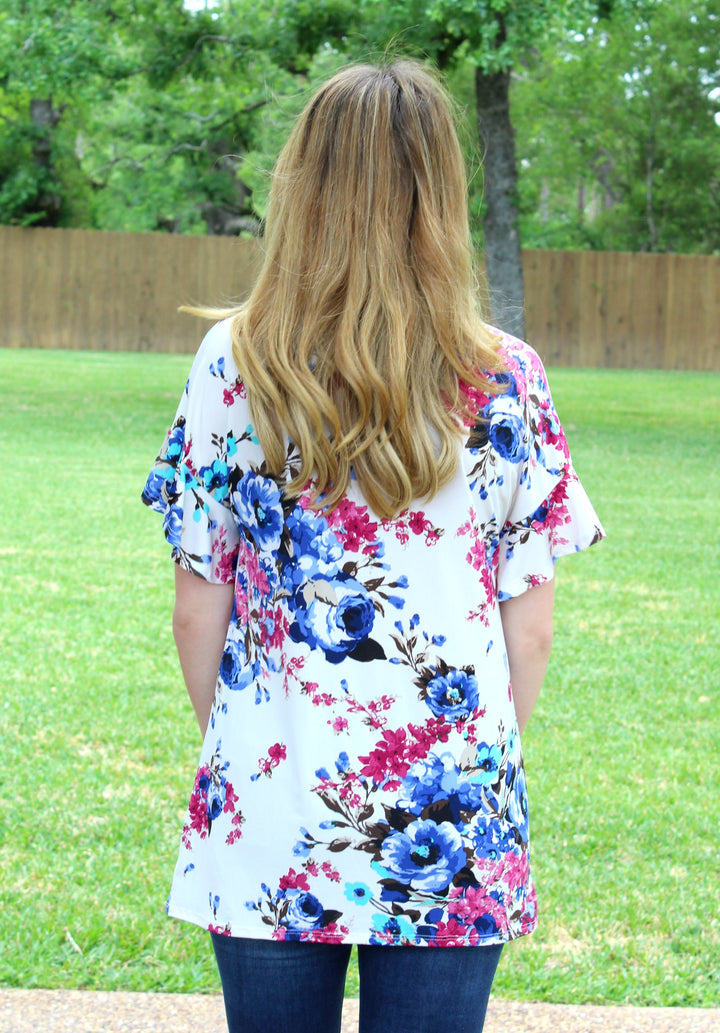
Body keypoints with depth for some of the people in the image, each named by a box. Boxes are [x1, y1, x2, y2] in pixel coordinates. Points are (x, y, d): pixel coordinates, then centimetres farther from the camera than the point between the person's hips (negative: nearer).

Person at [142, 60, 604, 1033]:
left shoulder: (231, 365, -4)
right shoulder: (508, 379, -4)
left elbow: (198, 613, 0)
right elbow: (530, 631, -1)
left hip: (270, 810, 0)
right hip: (454, 840, 0)